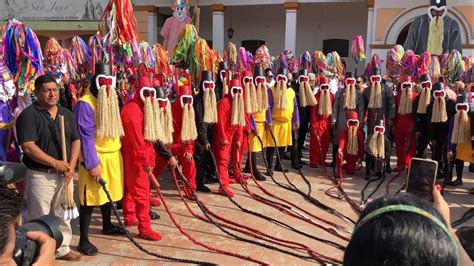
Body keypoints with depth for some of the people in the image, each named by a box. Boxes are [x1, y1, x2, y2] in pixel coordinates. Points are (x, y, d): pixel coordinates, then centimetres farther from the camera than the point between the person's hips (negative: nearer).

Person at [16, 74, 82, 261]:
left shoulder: (67, 114, 9)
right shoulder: (29, 115, -10)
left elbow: (76, 140, 8)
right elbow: (28, 147, -18)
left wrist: (71, 166, -6)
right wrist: (56, 163, -18)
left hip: (64, 174, 6)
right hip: (40, 175, -6)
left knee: (62, 214, 16)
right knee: (40, 218, 2)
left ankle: (62, 249, 30)